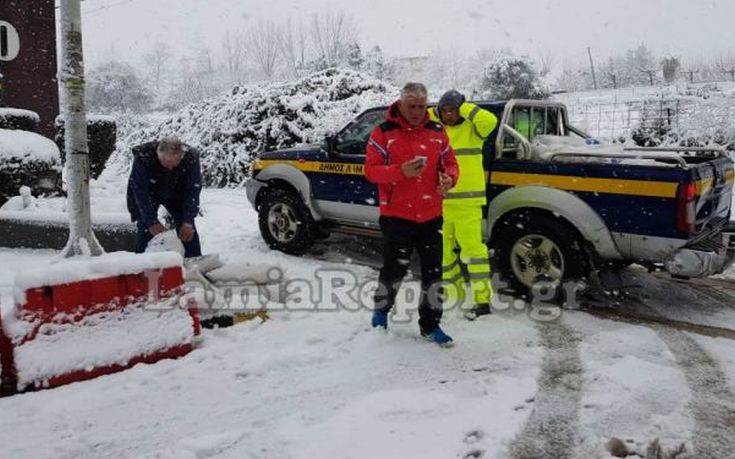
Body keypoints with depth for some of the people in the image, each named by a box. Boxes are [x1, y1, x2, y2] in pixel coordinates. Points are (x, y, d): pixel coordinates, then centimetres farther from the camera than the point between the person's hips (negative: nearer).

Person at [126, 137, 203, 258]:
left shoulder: (191, 157, -30)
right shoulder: (142, 157, -35)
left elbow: (193, 190, -23)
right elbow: (140, 191, -30)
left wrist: (188, 222, -28)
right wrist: (152, 222, -33)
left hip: (175, 194, 2)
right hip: (147, 194, -2)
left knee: (188, 229, -7)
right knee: (145, 227, -16)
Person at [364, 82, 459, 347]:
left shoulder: (437, 132, 8)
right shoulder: (383, 132, -4)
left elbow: (450, 162, 15)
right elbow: (370, 170, -9)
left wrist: (449, 178, -9)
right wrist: (401, 171, -25)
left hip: (431, 217, 4)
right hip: (396, 216, -4)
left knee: (433, 272, 9)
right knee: (394, 269, 4)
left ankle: (430, 325, 24)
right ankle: (381, 311, 33)